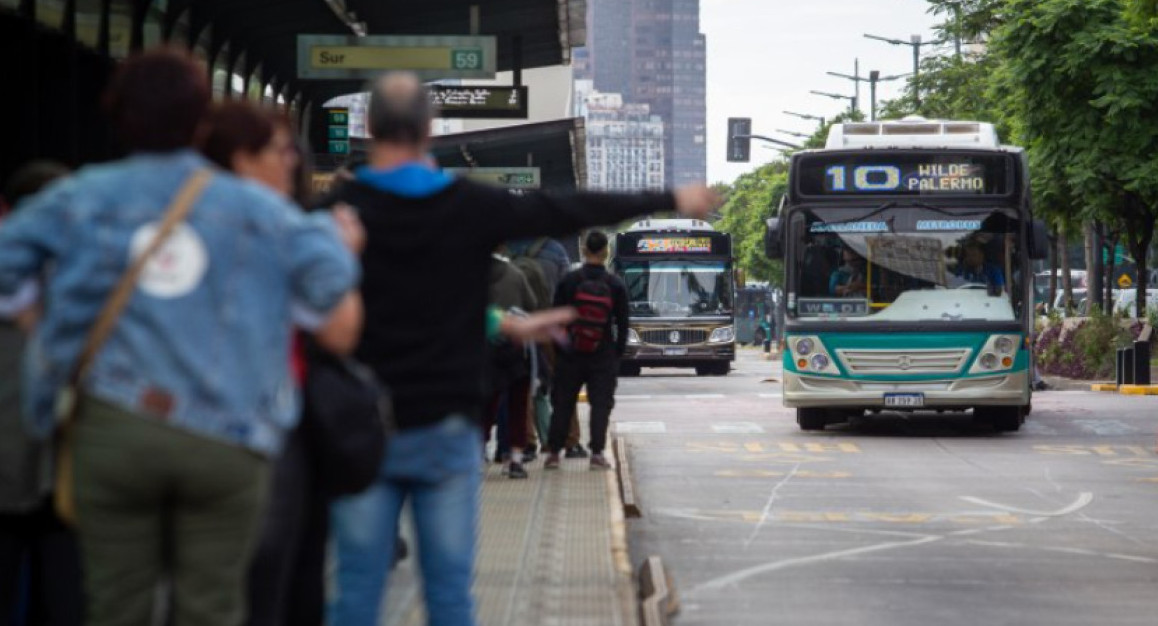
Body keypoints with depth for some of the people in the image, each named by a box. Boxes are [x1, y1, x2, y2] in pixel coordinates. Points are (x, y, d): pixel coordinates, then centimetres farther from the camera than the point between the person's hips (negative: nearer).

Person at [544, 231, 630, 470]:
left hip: (571, 354, 1)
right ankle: (597, 452, -4)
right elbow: (622, 323, 0)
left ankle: (554, 452, 8)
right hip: (604, 356, -1)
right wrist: (618, 352, 11)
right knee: (601, 403, 4)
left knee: (563, 403, 8)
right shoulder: (615, 285, -4)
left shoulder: (569, 281, -4)